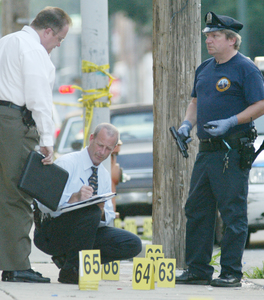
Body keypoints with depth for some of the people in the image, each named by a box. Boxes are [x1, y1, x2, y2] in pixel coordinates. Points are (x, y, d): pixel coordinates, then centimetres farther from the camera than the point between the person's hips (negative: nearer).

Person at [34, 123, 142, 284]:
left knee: (133, 244, -10)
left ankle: (66, 258, -3)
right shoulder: (67, 163, -9)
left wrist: (102, 212, -17)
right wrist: (75, 197, -39)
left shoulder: (105, 176, 14)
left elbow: (108, 217, 9)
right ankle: (71, 271, -21)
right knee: (91, 210, -36)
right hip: (50, 233, -7)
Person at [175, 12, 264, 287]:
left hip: (232, 151, -8)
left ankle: (231, 273, -1)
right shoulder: (204, 69, 16)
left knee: (233, 213, -5)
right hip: (206, 149, 8)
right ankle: (197, 270, 17)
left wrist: (230, 122, -21)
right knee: (196, 210, 10)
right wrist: (187, 123, 8)